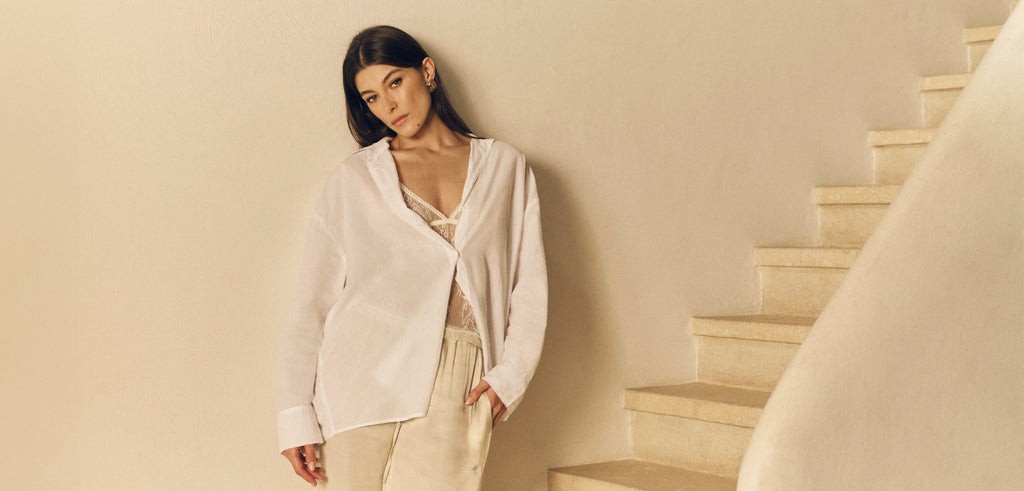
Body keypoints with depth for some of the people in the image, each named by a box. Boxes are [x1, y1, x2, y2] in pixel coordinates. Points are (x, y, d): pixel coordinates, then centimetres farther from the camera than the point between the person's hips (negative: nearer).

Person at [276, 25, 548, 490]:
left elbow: (530, 287, 12)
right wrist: (297, 415, 2)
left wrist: (509, 376, -2)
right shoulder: (354, 178, 12)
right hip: (367, 379, 0)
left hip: (459, 393, 0)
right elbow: (313, 301, 9)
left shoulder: (505, 168, 15)